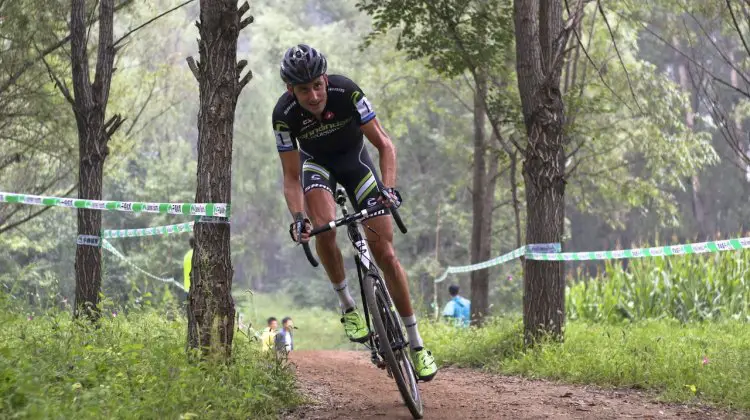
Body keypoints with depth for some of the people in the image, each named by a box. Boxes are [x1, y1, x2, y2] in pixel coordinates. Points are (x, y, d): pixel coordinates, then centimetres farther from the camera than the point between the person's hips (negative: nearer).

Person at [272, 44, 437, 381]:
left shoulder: (345, 91, -33)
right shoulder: (285, 114, -30)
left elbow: (385, 145, -28)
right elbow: (291, 177, -23)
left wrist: (387, 187, -45)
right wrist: (297, 218, -40)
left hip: (354, 159, 0)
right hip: (315, 163, 0)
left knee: (385, 253, -7)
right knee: (324, 226, -33)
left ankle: (415, 342, 1)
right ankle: (347, 306, -10)